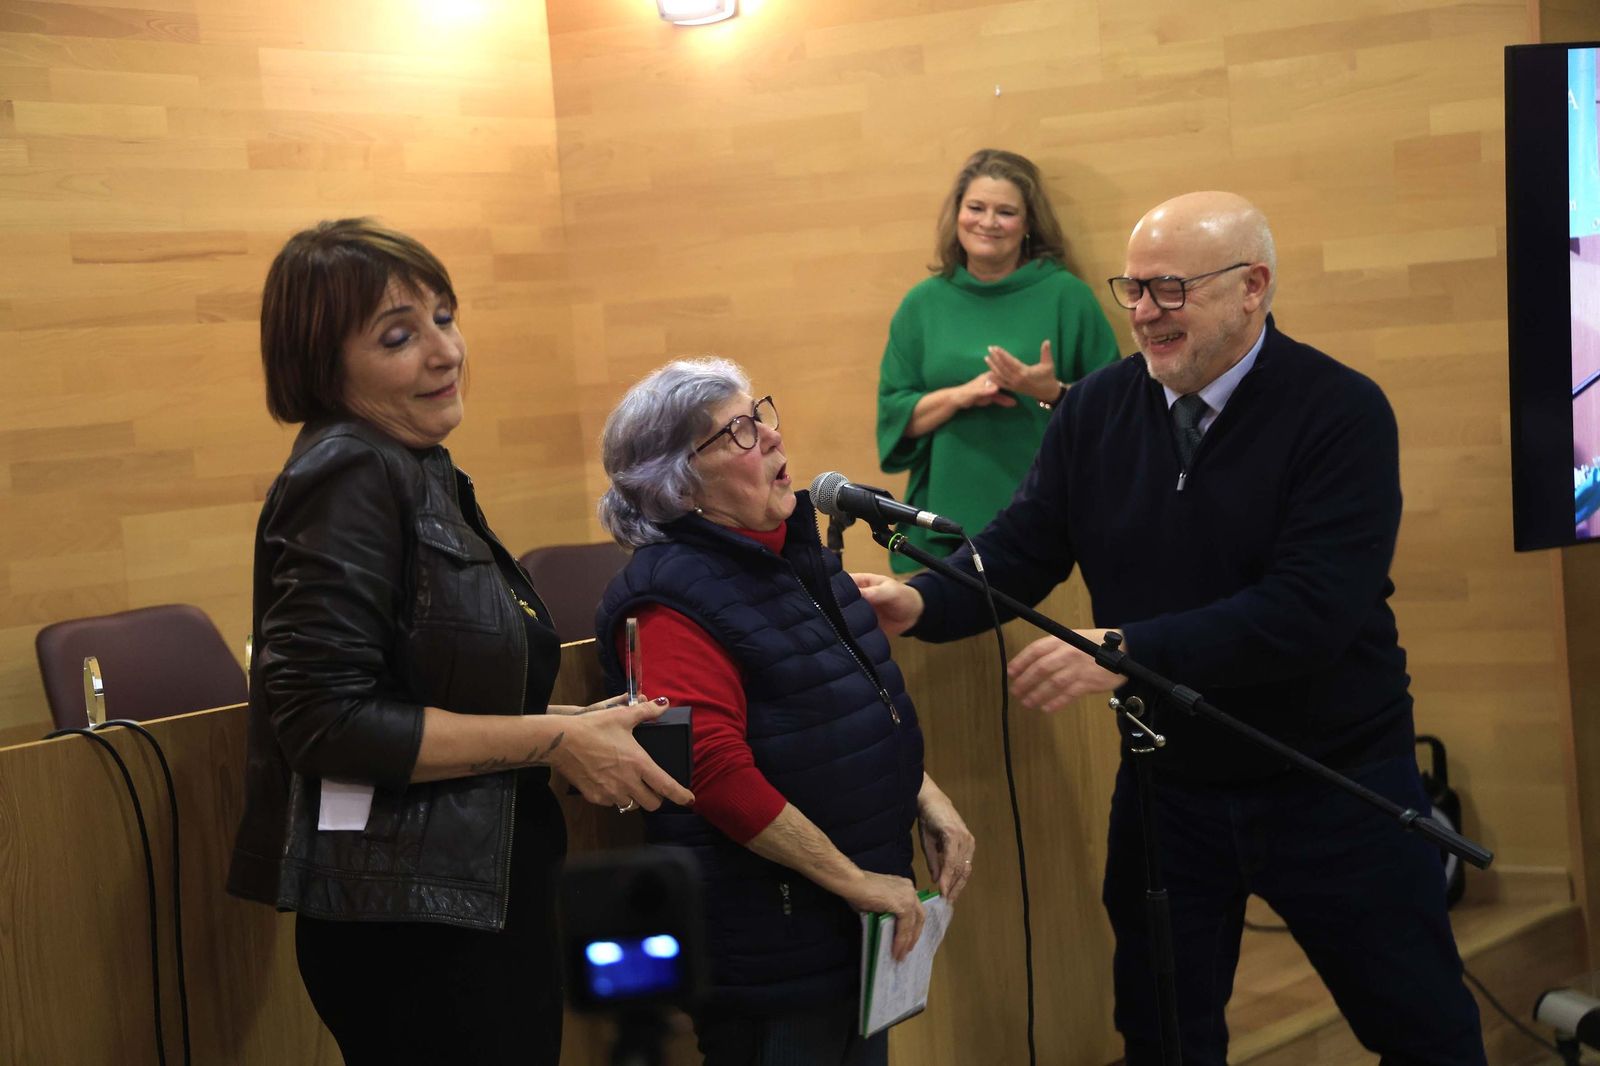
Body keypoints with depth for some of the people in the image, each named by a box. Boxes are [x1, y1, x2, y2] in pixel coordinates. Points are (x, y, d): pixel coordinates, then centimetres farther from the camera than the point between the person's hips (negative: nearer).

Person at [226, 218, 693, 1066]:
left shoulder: (418, 473, 12)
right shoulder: (349, 477, -16)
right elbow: (324, 719, -24)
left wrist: (578, 723, 7)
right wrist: (553, 741, -19)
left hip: (479, 900, 9)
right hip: (406, 924, -9)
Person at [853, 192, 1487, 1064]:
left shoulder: (1341, 412, -17)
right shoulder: (1099, 408, -2)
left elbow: (1311, 608, -28)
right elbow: (1020, 549, -1)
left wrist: (1126, 651, -34)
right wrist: (921, 603, -21)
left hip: (1332, 784, -4)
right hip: (1168, 785, 4)